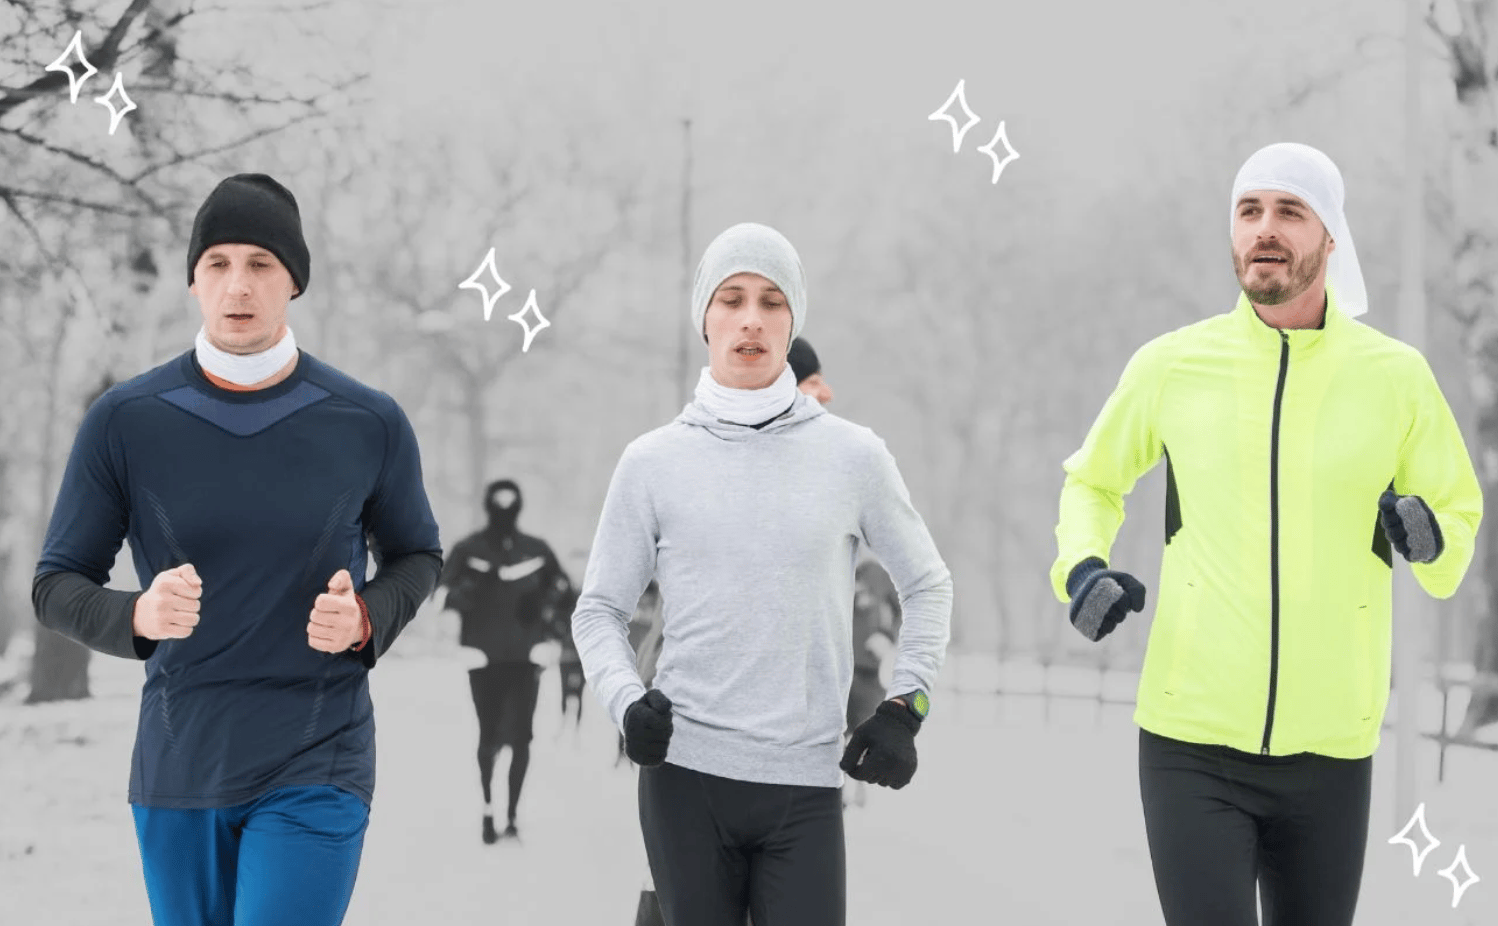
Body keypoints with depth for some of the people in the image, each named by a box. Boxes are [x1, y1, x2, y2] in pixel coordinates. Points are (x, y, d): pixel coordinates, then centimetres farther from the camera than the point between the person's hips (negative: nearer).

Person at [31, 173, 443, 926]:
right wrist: (139, 616, -22)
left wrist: (366, 621, -11)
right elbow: (57, 588, 1)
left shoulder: (369, 424, -4)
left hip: (316, 775, -2)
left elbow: (416, 556, 12)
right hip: (177, 771, 2)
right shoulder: (123, 423, -5)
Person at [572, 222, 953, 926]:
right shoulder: (653, 463, 4)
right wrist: (627, 701, -7)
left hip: (804, 785, 0)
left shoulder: (852, 457, 4)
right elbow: (599, 610, 11)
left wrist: (904, 708, 6)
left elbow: (928, 585, 17)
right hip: (683, 773, 0)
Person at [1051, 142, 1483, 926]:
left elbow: (1461, 511, 15)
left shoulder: (1397, 375, 1)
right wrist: (1080, 568, -1)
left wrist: (1433, 538, -8)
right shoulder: (1172, 365, 1)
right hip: (1193, 741, -1)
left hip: (1330, 750, 1)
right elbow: (1091, 481, 18)